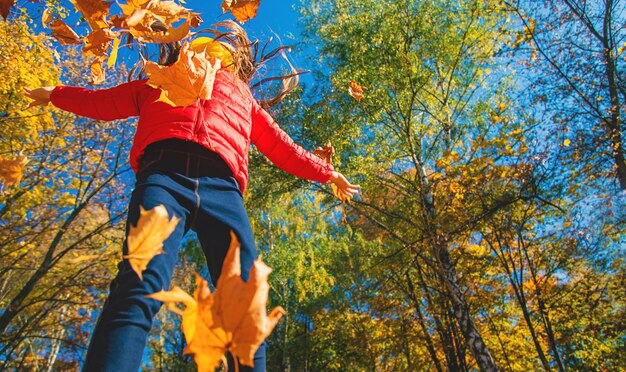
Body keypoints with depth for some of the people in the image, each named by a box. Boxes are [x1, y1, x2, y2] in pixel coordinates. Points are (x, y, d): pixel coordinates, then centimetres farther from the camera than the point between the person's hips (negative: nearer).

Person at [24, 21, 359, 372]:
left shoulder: (244, 97, 39)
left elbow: (282, 146, 38)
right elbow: (105, 102, 45)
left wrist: (328, 173, 37)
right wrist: (55, 93, 46)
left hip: (221, 187, 2)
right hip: (165, 174, -1)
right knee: (141, 286, -26)